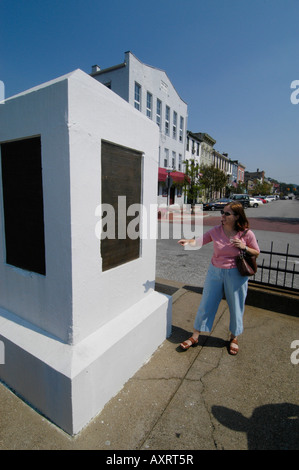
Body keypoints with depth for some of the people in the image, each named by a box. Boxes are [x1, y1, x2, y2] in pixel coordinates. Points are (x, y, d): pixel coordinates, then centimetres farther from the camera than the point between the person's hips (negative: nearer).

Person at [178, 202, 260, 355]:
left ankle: (234, 338, 39)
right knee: (206, 304, 8)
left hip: (235, 274, -1)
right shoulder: (216, 231, -5)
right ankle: (195, 336, 24)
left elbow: (256, 252, 3)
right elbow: (200, 241, -6)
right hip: (215, 272, 2)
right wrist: (188, 241, -26)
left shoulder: (246, 234, -9)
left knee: (236, 307, 13)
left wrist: (244, 247, -17)